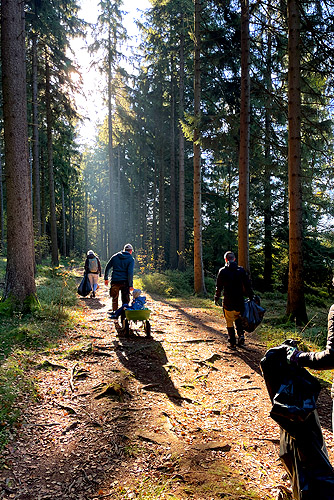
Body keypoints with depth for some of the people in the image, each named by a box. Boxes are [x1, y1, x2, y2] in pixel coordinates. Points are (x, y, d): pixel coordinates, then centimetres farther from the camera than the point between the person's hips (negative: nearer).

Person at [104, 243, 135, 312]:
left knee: (115, 299, 14)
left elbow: (107, 267, 10)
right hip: (124, 282, -3)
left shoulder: (115, 256, 10)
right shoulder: (131, 259, -1)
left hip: (115, 281, 3)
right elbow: (130, 273, -10)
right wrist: (131, 285, -9)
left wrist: (106, 278, 17)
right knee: (125, 300, 6)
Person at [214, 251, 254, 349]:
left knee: (229, 321, 8)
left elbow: (219, 287, -1)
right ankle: (241, 335, 6)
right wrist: (251, 297, 9)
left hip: (228, 301, -2)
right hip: (239, 301, 2)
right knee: (238, 319, 23)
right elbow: (248, 285, 1)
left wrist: (216, 298, 11)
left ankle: (232, 342, 11)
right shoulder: (241, 270, 0)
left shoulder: (222, 271, -5)